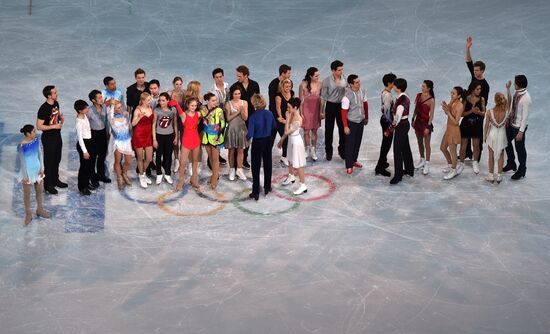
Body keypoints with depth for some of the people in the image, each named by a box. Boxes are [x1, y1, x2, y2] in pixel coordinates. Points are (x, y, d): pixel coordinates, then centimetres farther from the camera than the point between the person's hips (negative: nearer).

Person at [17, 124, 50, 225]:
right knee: (27, 194, 10)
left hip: (37, 169, 6)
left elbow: (40, 153, 2)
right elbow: (22, 161, -19)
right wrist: (25, 176, -14)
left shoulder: (36, 140, -9)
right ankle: (28, 214, 27)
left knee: (40, 190, 18)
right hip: (27, 171, -6)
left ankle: (40, 210, 39)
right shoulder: (21, 146, -25)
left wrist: (41, 168, 1)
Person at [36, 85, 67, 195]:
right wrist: (54, 126, -24)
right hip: (48, 138, -8)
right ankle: (48, 184, 18)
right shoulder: (43, 109, -25)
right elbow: (39, 126, -23)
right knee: (49, 161, 5)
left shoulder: (56, 103, -1)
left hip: (57, 136, 8)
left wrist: (61, 117, -4)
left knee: (57, 159, 20)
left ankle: (55, 180, 36)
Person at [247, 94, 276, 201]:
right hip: (268, 141, 4)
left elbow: (250, 134, -22)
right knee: (267, 164, 20)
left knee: (256, 167, 5)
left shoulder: (253, 117, -22)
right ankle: (267, 187, 32)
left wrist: (247, 138, -2)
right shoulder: (269, 113, -8)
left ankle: (256, 192, 7)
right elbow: (274, 126, 8)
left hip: (257, 142, -4)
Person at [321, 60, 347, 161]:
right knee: (329, 129, 7)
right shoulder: (327, 81, -12)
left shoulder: (344, 78, -5)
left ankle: (342, 150, 22)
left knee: (343, 129, 7)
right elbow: (324, 95, -4)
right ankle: (328, 152, 21)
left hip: (342, 105, 2)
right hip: (331, 106, -2)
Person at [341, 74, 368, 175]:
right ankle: (349, 166, 16)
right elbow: (344, 112, -19)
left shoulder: (362, 91, -7)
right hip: (351, 122, -6)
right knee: (350, 144, 5)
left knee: (358, 142, 19)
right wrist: (345, 126, -17)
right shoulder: (347, 96, -25)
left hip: (361, 121, 6)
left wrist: (366, 117, 17)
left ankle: (354, 161, 38)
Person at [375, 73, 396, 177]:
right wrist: (389, 126, -20)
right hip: (387, 121, -10)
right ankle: (380, 168, 2)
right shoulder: (388, 95, -24)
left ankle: (383, 162, 38)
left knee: (385, 142, 23)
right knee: (387, 144, -2)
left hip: (384, 119, 10)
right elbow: (387, 111, -24)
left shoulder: (384, 92, 5)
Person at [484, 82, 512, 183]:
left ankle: (491, 175, 26)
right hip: (502, 134, 1)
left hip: (492, 134, -1)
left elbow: (486, 126, -13)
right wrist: (508, 88, 5)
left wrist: (485, 136, 3)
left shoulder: (489, 112, -25)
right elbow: (509, 100, -3)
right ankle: (499, 176, 25)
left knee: (491, 155, 16)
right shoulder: (506, 111, -23)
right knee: (501, 155, 17)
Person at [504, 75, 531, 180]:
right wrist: (508, 119, 9)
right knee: (507, 142, 23)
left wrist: (521, 132, -21)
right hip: (511, 124, 8)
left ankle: (522, 170, 29)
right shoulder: (516, 93, -5)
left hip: (519, 127, -8)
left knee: (519, 148, 9)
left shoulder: (526, 98, -28)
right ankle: (511, 164, 46)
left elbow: (525, 116, -24)